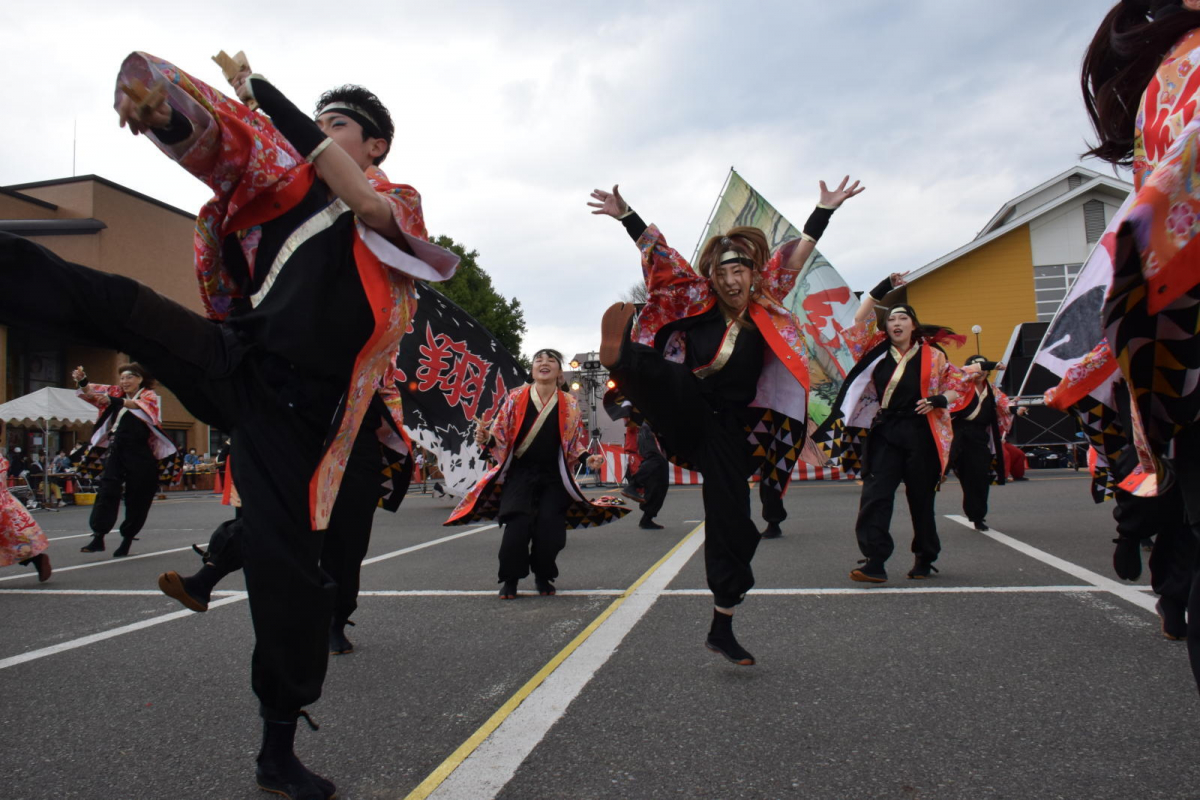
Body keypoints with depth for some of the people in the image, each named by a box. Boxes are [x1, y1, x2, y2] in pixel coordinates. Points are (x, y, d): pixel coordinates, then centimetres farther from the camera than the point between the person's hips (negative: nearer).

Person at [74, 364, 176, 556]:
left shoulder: (150, 395, 2)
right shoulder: (117, 394, 17)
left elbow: (138, 404, -20)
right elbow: (92, 393, 4)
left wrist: (114, 401, -38)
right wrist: (82, 381, -18)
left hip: (141, 455, -3)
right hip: (117, 451, 4)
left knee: (137, 497, 1)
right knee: (107, 491, -9)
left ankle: (127, 539, 13)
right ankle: (98, 537, -10)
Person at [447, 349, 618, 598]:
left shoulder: (570, 404, 4)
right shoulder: (515, 398, 0)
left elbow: (577, 442, 10)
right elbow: (500, 436, 2)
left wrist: (587, 459, -9)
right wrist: (486, 439, -19)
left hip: (554, 477, 1)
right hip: (520, 473, -1)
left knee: (550, 529, -10)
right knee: (517, 526, -18)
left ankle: (543, 577, 19)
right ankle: (509, 580, 6)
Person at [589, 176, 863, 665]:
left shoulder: (764, 306, 7)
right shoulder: (698, 302, 2)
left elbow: (796, 254, 9)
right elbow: (659, 254, 1)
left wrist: (825, 209, 9)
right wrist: (625, 216, -3)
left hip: (728, 428, 1)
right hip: (688, 416, -1)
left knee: (730, 522, 2)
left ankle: (721, 630, 14)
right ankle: (623, 356, -69)